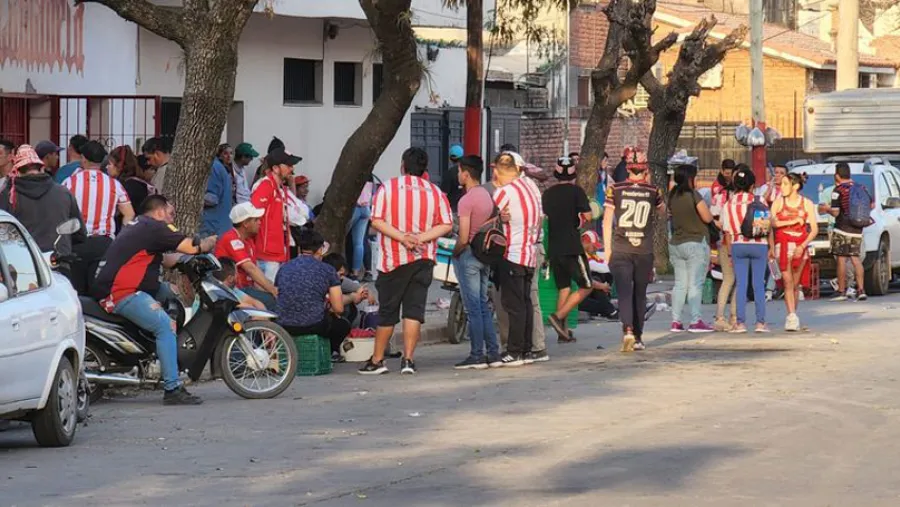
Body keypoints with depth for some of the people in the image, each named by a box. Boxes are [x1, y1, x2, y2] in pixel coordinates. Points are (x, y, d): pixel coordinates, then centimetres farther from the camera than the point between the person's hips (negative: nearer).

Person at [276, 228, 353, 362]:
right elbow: (338, 309, 1)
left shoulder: (284, 269, 11)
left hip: (284, 327, 4)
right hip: (315, 325, -4)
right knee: (344, 325, 28)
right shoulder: (327, 270, 1)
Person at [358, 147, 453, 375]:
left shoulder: (387, 188, -3)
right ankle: (408, 359, -7)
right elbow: (446, 225, -1)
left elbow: (376, 221, -11)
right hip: (423, 259, 2)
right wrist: (421, 237, -10)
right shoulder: (435, 192, 4)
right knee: (414, 309, 2)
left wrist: (402, 237, -14)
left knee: (387, 310, 6)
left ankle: (377, 360, 13)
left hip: (393, 259, -2)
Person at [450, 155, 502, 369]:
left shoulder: (466, 200, -17)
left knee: (473, 308, -4)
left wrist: (454, 254, -4)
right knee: (484, 306, 13)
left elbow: (463, 238, -20)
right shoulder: (487, 196, 9)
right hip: (485, 255, 8)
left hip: (468, 255, -8)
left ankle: (477, 355, -1)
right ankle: (493, 353, 13)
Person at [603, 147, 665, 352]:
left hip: (620, 250, -1)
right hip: (644, 250, 1)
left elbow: (607, 221, -2)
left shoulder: (615, 190, -2)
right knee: (640, 294, 12)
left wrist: (607, 249, 5)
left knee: (624, 292, -5)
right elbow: (662, 209, 23)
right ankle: (638, 337, 18)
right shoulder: (653, 191, 0)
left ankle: (628, 331, -26)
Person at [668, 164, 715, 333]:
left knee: (680, 283, 9)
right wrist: (707, 209, 8)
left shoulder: (672, 196, 6)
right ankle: (695, 321, -7)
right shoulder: (693, 195, -14)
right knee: (695, 284, -5)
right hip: (695, 243, -7)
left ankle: (676, 321, 6)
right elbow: (707, 218, -12)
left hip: (675, 243, 7)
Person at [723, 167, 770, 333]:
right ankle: (760, 322, 1)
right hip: (758, 244, -2)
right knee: (758, 285, 3)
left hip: (738, 245, 2)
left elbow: (727, 231, 6)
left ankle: (741, 322, 0)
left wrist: (730, 251, 13)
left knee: (741, 284, 4)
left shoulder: (728, 204, 2)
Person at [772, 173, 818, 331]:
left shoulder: (807, 204, 4)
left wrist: (802, 246, -12)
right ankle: (792, 317, -21)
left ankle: (792, 318, 14)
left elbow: (814, 229, 0)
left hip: (800, 247, 1)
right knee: (788, 281, -13)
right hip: (783, 245, -1)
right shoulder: (778, 202, 5)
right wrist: (794, 221, -9)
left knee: (796, 284, 5)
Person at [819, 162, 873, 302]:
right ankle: (861, 290, 2)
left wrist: (826, 209, 6)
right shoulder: (861, 187, 8)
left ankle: (842, 292, -2)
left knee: (841, 259, -1)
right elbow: (872, 205, 14)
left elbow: (835, 212, -13)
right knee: (855, 258, 10)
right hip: (857, 231, 6)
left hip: (842, 230, -6)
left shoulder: (839, 190, -11)